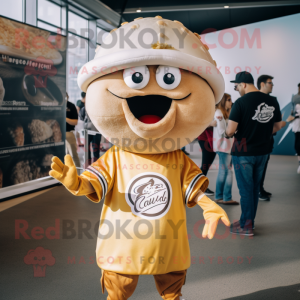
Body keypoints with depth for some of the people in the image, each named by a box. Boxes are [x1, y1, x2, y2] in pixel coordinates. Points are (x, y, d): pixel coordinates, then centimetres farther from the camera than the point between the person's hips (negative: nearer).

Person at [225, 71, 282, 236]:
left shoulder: (241, 102, -16)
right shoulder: (272, 101, 2)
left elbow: (230, 130, -20)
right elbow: (277, 126, 11)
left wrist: (227, 134, 2)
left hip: (243, 152, -6)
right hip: (263, 151, 6)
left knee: (245, 189, 4)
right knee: (254, 188, 17)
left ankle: (246, 226, 13)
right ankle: (249, 221, 29)